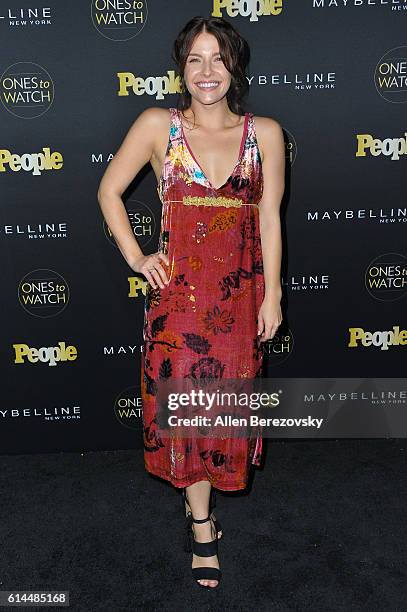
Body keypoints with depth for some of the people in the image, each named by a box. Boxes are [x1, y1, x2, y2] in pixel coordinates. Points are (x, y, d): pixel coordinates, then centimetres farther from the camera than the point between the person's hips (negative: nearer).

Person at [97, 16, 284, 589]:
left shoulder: (265, 132, 3)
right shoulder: (158, 125, 0)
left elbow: (269, 217, 3)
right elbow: (109, 190, 6)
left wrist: (272, 294, 1)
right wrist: (136, 258, -2)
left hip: (240, 290, 2)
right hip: (179, 288, -1)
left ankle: (197, 492, 38)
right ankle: (203, 526, 20)